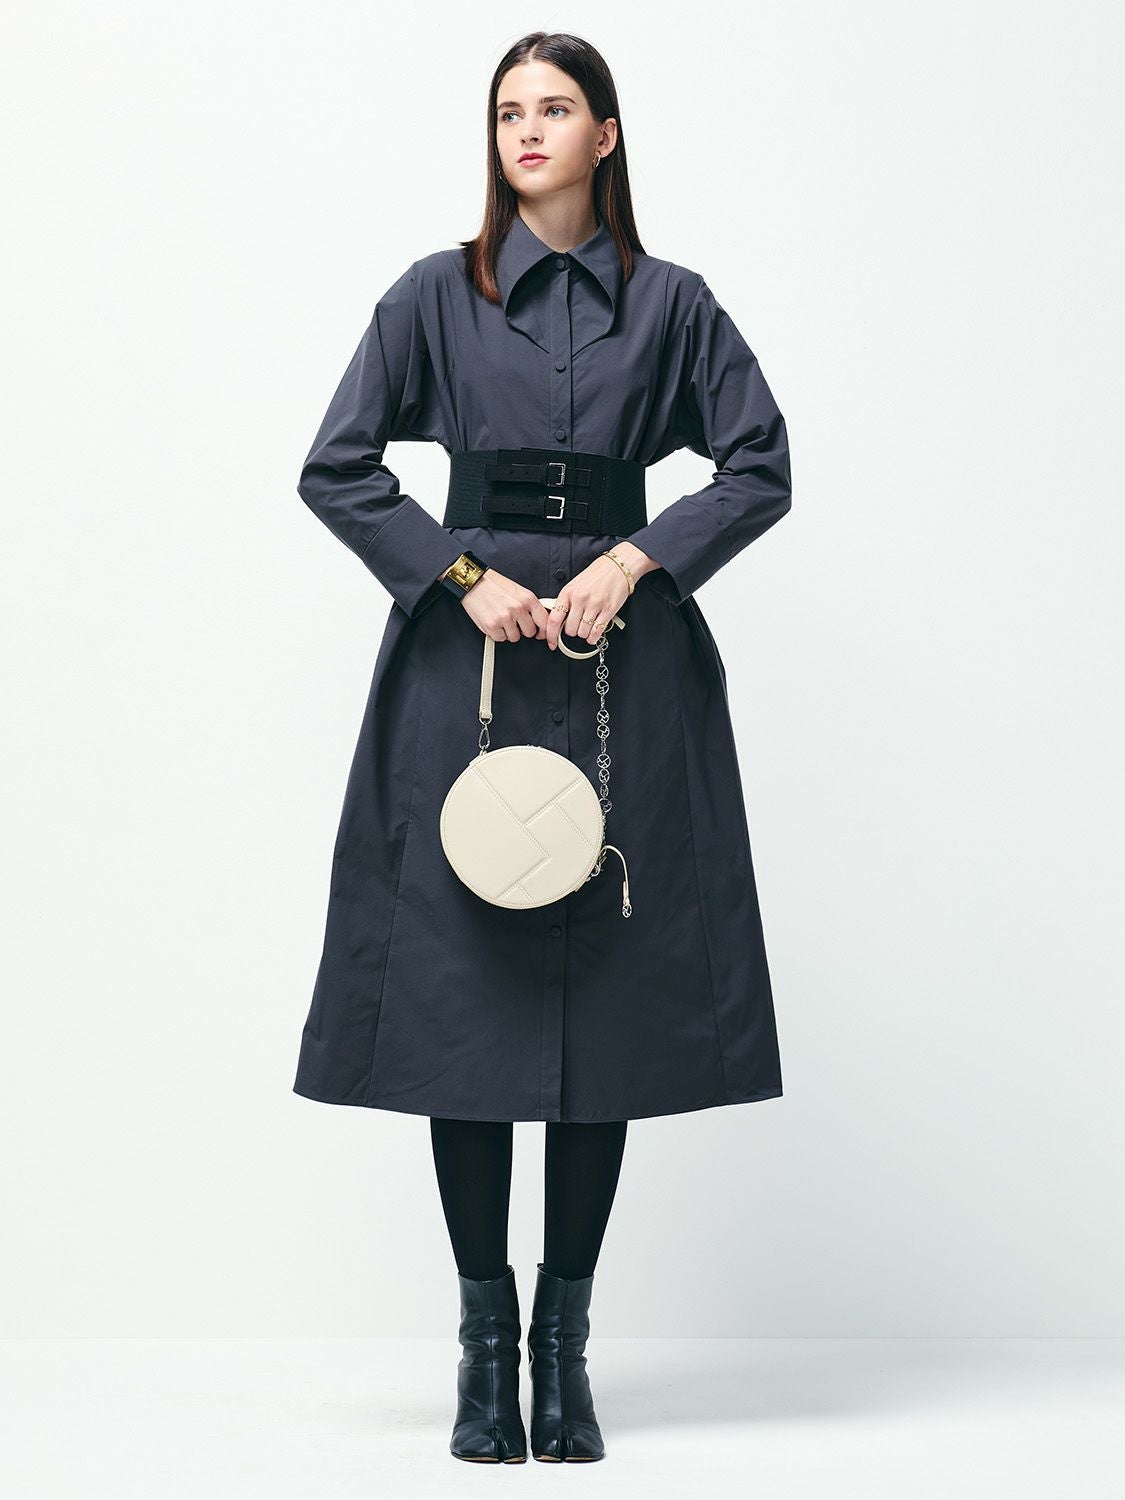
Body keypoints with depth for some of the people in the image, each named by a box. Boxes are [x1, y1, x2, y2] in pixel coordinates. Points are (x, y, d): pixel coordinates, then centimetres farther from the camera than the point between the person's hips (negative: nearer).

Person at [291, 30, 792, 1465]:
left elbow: (761, 467, 5)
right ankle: (484, 1333, 9)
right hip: (466, 655, 0)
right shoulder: (436, 296, 5)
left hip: (623, 660, 1)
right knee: (461, 986, -3)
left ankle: (565, 1337, 10)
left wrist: (637, 558, -9)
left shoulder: (670, 304, 7)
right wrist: (466, 576, -8)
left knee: (610, 993, 0)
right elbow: (335, 469, 2)